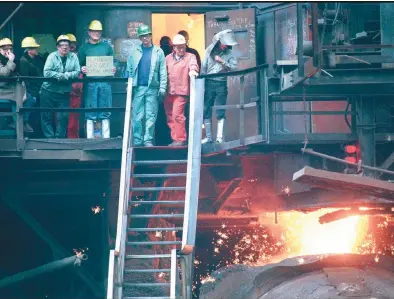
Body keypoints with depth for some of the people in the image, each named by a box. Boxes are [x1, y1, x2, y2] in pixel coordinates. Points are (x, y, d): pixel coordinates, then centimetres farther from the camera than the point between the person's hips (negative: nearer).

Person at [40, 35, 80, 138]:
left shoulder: (73, 57, 2)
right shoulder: (52, 56, -6)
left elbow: (77, 72, -7)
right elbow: (47, 72, -16)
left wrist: (65, 75, -19)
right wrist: (61, 75, -16)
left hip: (64, 93, 2)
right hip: (49, 91, -2)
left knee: (63, 117, 3)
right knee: (47, 116, -1)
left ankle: (59, 138, 14)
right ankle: (49, 137, 7)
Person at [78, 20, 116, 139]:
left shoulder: (107, 47, 13)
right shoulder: (84, 48, 9)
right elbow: (79, 65, 7)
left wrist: (114, 68, -8)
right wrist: (82, 69, -15)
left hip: (105, 82, 1)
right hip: (90, 83, -1)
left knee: (105, 112, 2)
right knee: (90, 113, -3)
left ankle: (106, 138, 5)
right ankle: (90, 138, -1)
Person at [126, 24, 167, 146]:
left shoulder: (158, 52, 6)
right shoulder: (135, 52, 9)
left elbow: (163, 72, 3)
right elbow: (129, 70, 8)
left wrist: (162, 88, -3)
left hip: (152, 88, -1)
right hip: (138, 88, 1)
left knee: (151, 116, -1)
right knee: (137, 116, 0)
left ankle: (148, 140, 3)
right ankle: (137, 140, 4)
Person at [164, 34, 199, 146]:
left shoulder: (190, 56, 4)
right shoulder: (168, 58, 16)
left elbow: (193, 64, -16)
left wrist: (193, 70, -39)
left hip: (181, 92, -5)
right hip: (168, 92, 5)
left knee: (177, 115, -12)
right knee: (170, 117, 8)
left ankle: (180, 139, -4)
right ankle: (175, 138, 17)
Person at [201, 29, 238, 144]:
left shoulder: (228, 53, 3)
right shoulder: (210, 50, 4)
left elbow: (234, 67, -7)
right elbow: (204, 67, 4)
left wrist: (223, 62, -15)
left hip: (221, 84, -1)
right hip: (209, 83, 1)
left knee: (220, 113, -3)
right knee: (206, 112, 3)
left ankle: (219, 137, -2)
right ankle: (208, 137, 10)